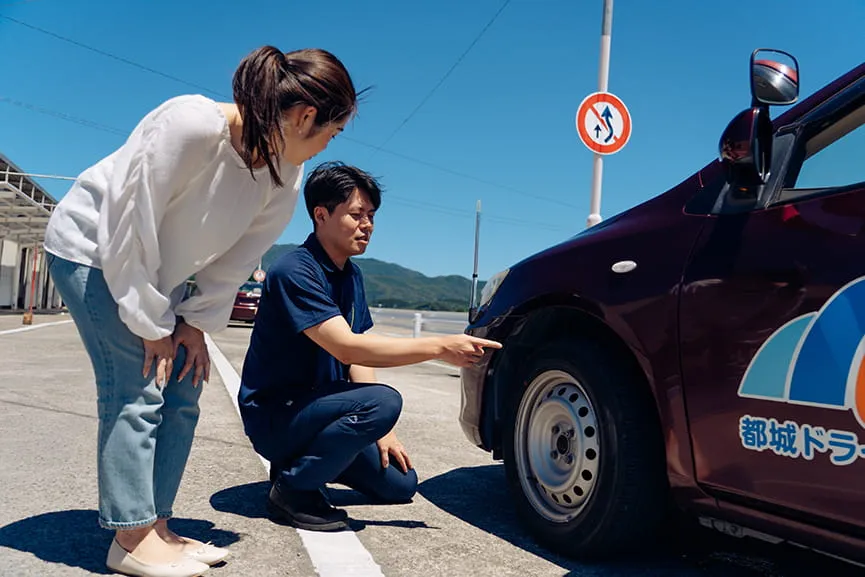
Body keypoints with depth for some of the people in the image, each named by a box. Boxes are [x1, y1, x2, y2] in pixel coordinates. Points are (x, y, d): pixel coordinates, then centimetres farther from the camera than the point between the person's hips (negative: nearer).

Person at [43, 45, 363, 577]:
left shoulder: (286, 177, -12)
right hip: (94, 250, -7)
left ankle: (155, 527, 13)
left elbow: (235, 259, -2)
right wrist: (152, 326, -21)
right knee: (137, 390, -12)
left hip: (154, 272, 7)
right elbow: (130, 231, -27)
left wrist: (197, 320, -7)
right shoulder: (191, 125, -32)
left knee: (181, 395, 2)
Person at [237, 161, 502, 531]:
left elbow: (357, 359, 6)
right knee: (382, 401, -30)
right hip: (274, 414, -8)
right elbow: (346, 347, -30)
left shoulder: (351, 276, 8)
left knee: (400, 483, 1)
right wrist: (440, 347, -32)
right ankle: (292, 488, -13)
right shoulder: (295, 271, -20)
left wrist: (381, 431, -4)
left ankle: (301, 461, 13)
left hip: (314, 405, 8)